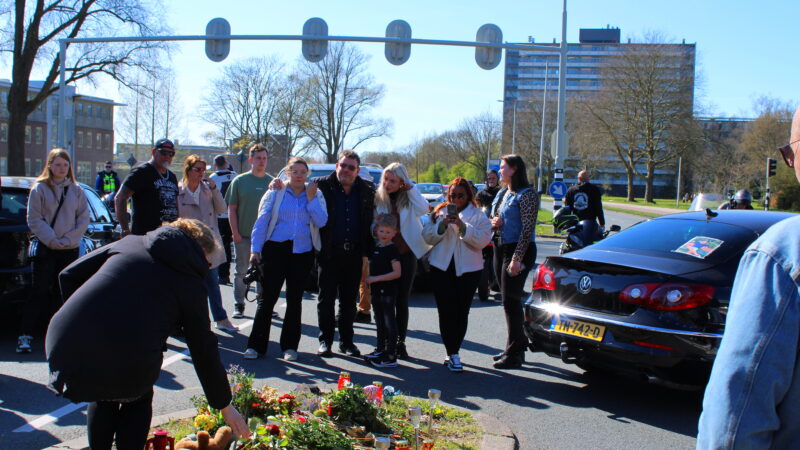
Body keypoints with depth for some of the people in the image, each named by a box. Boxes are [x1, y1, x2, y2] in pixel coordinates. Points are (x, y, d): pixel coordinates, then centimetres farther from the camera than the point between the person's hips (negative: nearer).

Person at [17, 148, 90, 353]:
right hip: (45, 249, -2)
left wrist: (69, 239, -7)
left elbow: (84, 219, 5)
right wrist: (52, 239, -12)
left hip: (70, 249, 3)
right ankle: (25, 335, 0)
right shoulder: (39, 188, 0)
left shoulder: (76, 190, 7)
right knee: (40, 292, -4)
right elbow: (34, 219, -4)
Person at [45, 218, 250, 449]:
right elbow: (204, 351, 14)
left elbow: (69, 274, 19)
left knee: (103, 396, 35)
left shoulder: (130, 243, 18)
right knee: (138, 401, 31)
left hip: (65, 349, 3)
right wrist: (225, 406, 24)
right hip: (126, 367, -3)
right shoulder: (190, 283, 10)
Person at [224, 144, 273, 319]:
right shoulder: (239, 181, 1)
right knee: (241, 271, 6)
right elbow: (231, 208, 1)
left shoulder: (272, 182, 4)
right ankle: (239, 306, 15)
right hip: (243, 236, -1)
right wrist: (235, 232, -6)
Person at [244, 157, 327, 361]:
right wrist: (255, 249, -6)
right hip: (276, 250, -2)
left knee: (295, 299, 9)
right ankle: (256, 345, 5)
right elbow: (261, 222, 1)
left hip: (302, 253, 2)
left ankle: (290, 346, 18)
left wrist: (311, 198, -9)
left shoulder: (315, 195, 8)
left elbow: (321, 222, -5)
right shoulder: (275, 193, 4)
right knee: (267, 298, -3)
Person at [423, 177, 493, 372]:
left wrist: (462, 226, -19)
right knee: (446, 311, -4)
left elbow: (483, 240, -9)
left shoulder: (478, 215, 5)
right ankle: (453, 354, 2)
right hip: (442, 267, 1)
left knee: (461, 312, 2)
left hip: (468, 269, -1)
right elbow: (428, 237, 4)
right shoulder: (439, 212, 12)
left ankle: (453, 352, 15)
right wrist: (443, 224, -12)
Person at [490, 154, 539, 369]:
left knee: (511, 301, -7)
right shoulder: (502, 193, 15)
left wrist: (517, 258, -22)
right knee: (508, 301, 12)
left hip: (518, 250, -8)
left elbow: (527, 229, -16)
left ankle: (515, 354, 1)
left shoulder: (527, 195, -11)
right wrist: (494, 223, 1)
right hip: (500, 248, 8)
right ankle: (516, 346, 22)